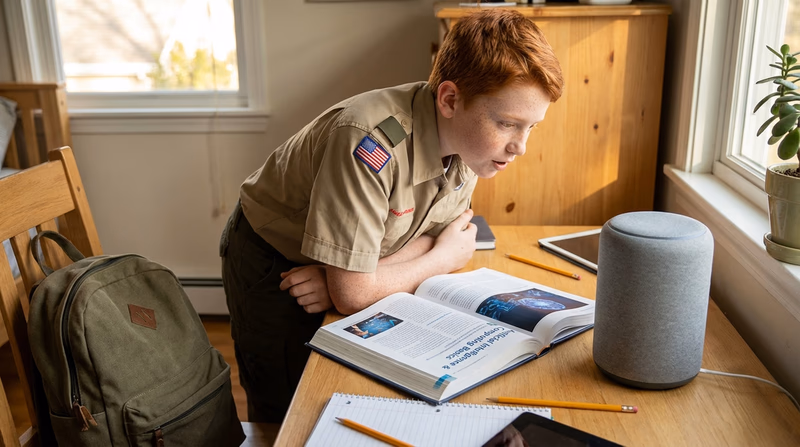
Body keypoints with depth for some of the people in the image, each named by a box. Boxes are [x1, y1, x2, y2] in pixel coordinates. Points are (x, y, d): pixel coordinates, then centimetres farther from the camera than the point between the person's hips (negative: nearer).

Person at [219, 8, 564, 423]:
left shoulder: (472, 138, -16)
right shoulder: (371, 144, -39)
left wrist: (346, 274, -24)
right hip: (273, 264, -5)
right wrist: (444, 258, -19)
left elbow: (433, 233, -7)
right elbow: (352, 294, -35)